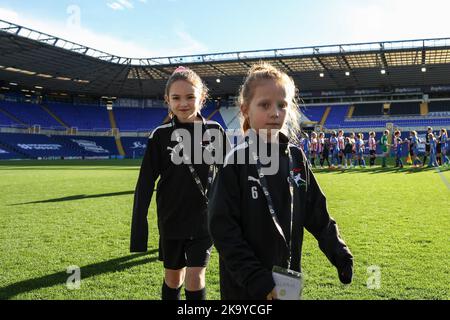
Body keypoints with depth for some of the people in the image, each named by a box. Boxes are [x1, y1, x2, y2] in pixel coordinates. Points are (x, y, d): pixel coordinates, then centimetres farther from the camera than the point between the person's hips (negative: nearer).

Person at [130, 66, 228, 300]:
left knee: (195, 279, -3)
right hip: (171, 220, 1)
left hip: (204, 219, 0)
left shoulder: (215, 132, -4)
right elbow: (145, 184, -5)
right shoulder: (160, 136, -7)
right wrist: (138, 228, -9)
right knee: (173, 278, 14)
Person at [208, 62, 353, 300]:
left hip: (288, 280, 5)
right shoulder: (236, 162, -14)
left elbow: (317, 213, 8)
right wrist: (257, 280, -19)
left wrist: (340, 254, 0)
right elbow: (222, 228, -16)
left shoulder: (296, 158, 1)